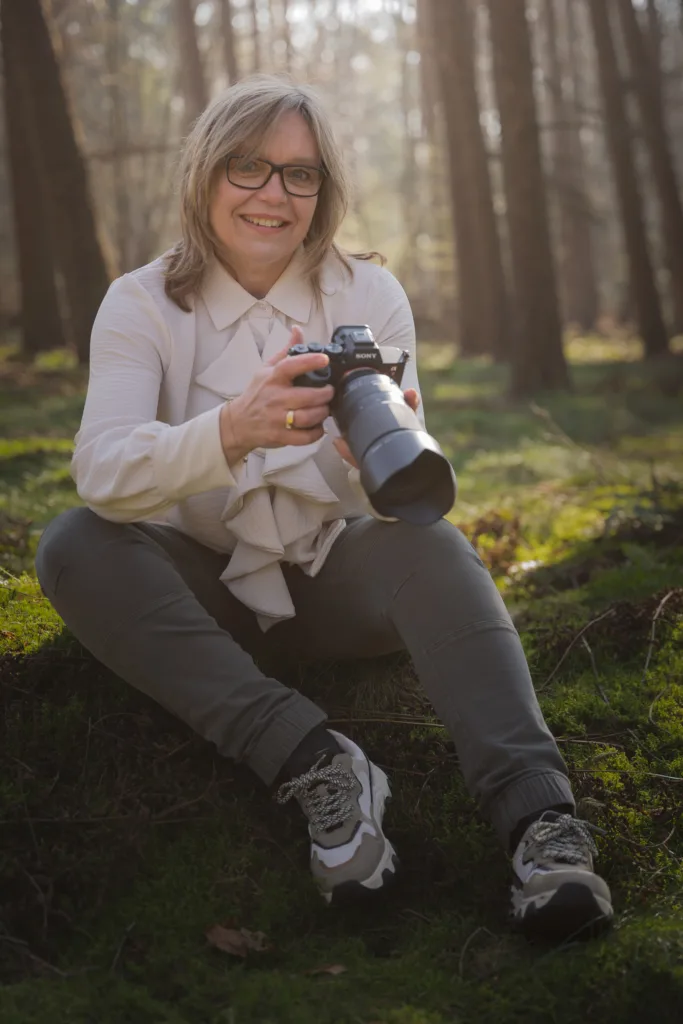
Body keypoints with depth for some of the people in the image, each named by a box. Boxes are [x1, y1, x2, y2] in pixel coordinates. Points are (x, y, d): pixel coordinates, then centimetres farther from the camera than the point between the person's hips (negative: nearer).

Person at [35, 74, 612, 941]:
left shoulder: (369, 294, -5)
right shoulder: (143, 303, -8)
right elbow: (99, 472, -26)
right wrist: (233, 430, -46)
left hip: (337, 574, 0)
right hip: (205, 583, 1)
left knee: (426, 542, -31)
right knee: (73, 547, -28)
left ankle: (536, 814, -43)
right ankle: (314, 763, -36)